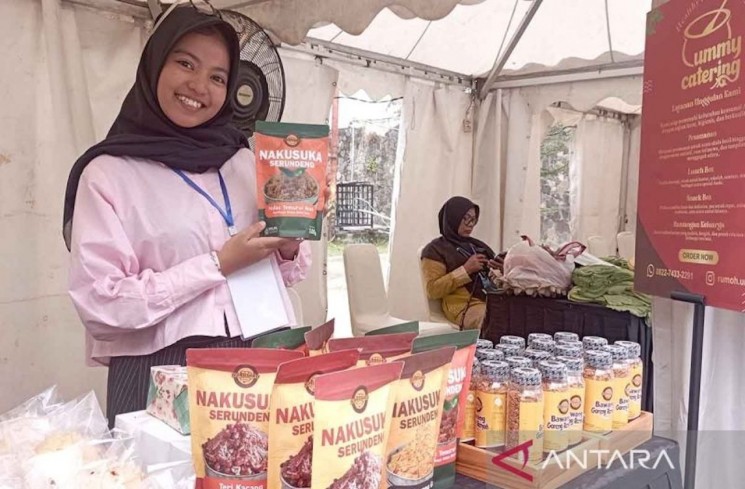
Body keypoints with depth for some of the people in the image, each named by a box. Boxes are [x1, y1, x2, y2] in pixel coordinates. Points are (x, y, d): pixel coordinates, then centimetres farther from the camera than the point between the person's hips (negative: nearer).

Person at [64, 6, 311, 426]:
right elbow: (102, 302, -13)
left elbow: (282, 272, 13)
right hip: (163, 375, -3)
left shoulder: (244, 161, 7)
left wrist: (289, 249, -9)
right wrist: (219, 265, -15)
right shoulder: (108, 173, -5)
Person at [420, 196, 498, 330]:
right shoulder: (435, 249, 5)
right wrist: (466, 270, -12)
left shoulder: (477, 245, 23)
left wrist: (497, 268, 3)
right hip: (466, 307, -6)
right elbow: (432, 290, -6)